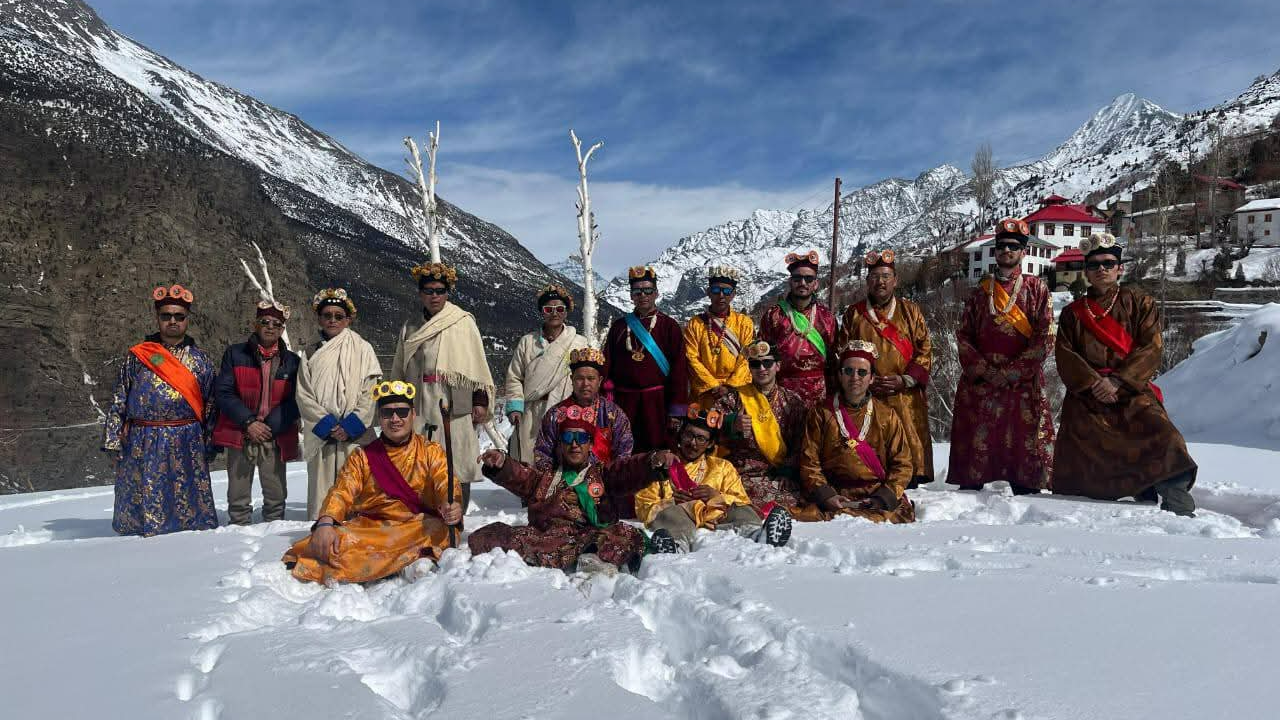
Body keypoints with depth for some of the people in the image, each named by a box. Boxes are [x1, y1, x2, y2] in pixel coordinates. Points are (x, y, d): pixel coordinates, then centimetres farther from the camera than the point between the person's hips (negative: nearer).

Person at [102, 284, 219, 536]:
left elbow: (211, 406, 10)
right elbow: (118, 402, 8)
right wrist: (113, 442, 2)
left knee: (188, 506, 0)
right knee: (142, 503, 2)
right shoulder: (136, 357, 8)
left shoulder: (201, 360, 10)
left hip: (187, 447, 0)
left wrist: (210, 446, 5)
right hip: (142, 446, 0)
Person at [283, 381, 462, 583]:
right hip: (369, 527, 1)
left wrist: (452, 507, -29)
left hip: (417, 527, -1)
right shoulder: (362, 456, 16)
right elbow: (342, 492, 2)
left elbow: (446, 484, -5)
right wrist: (325, 523, -19)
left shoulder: (431, 452, 11)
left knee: (440, 529, -36)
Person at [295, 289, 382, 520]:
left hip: (356, 435, -2)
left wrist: (351, 426, -10)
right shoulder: (311, 354, 14)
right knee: (322, 486, -1)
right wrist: (327, 425, -8)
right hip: (321, 435, 2)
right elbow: (304, 395, 6)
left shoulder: (362, 348, 6)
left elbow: (370, 392, -1)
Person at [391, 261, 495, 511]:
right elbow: (399, 372, 21)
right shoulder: (410, 330, 17)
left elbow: (477, 363, 0)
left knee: (456, 465, -6)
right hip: (420, 409, 3)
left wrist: (480, 400, -7)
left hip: (455, 408, -3)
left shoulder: (463, 322, 5)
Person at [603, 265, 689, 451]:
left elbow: (679, 369, -2)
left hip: (657, 402, -2)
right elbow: (607, 365, 8)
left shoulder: (669, 326, 1)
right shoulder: (619, 326, 9)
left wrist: (676, 411, -7)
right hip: (623, 401, 2)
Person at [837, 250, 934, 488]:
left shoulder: (910, 311, 11)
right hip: (866, 398, 0)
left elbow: (925, 351, 6)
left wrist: (904, 379, -7)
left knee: (906, 453, -4)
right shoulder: (854, 314, 11)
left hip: (906, 398, 0)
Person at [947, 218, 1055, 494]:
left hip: (1023, 386, -2)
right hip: (979, 386, 2)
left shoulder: (1036, 289, 7)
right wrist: (985, 371, -6)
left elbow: (1044, 340, -2)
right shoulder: (980, 293, 15)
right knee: (975, 451, 1)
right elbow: (963, 336, 9)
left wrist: (1009, 373, -9)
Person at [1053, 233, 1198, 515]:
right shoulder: (1073, 313, 19)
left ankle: (1177, 506, -21)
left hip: (1132, 394, -1)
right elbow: (1065, 357, 5)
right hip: (1085, 398, 2)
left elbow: (1150, 350, 1)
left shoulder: (1140, 304, 14)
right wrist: (1093, 382, -12)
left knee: (1166, 443, -25)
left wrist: (1118, 381, -13)